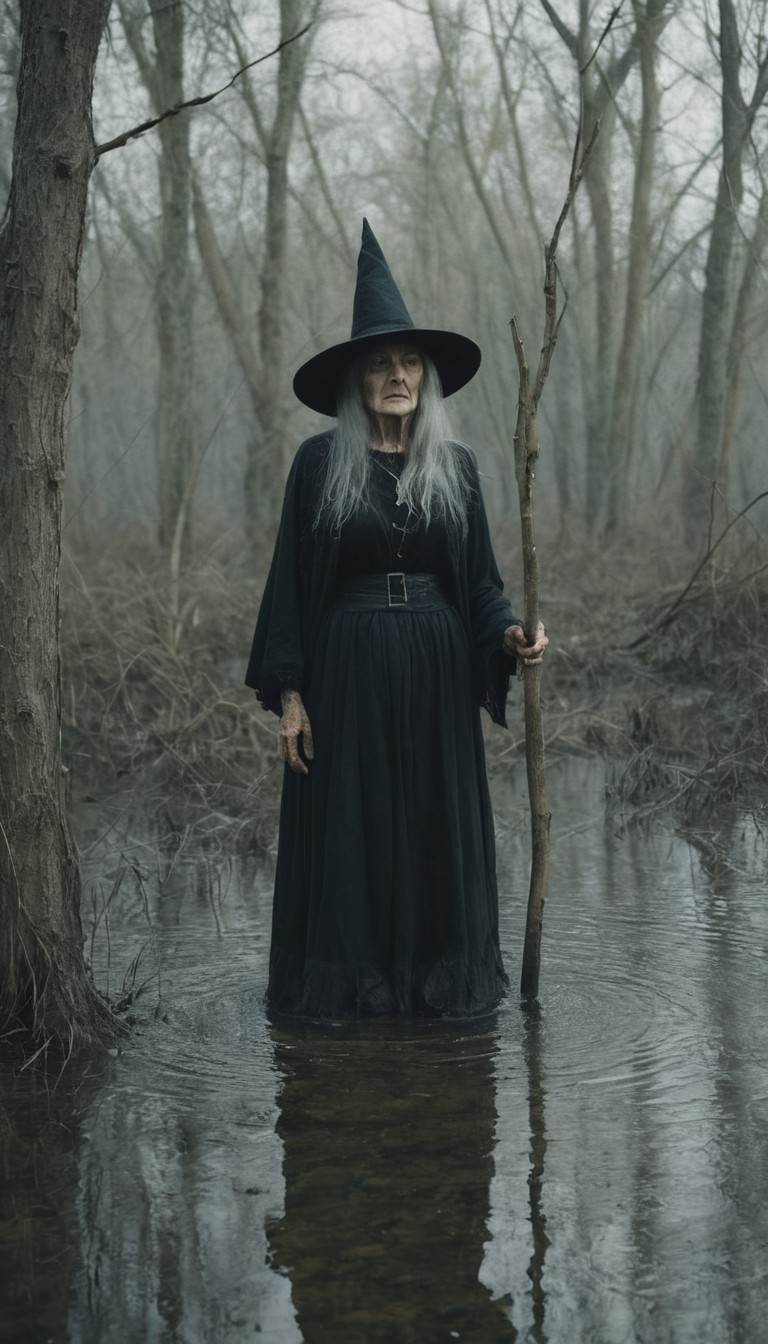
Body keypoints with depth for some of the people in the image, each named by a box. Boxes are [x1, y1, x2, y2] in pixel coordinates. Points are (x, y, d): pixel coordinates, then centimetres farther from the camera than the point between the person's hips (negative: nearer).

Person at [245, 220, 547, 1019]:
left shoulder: (456, 466, 6)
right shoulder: (319, 463, -1)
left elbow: (481, 579, 8)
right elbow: (290, 579, -1)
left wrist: (509, 636, -12)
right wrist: (287, 694, -7)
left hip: (435, 673, 2)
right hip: (346, 668, -2)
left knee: (437, 827, 7)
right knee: (344, 829, 2)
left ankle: (439, 977, 19)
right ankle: (342, 978, 15)